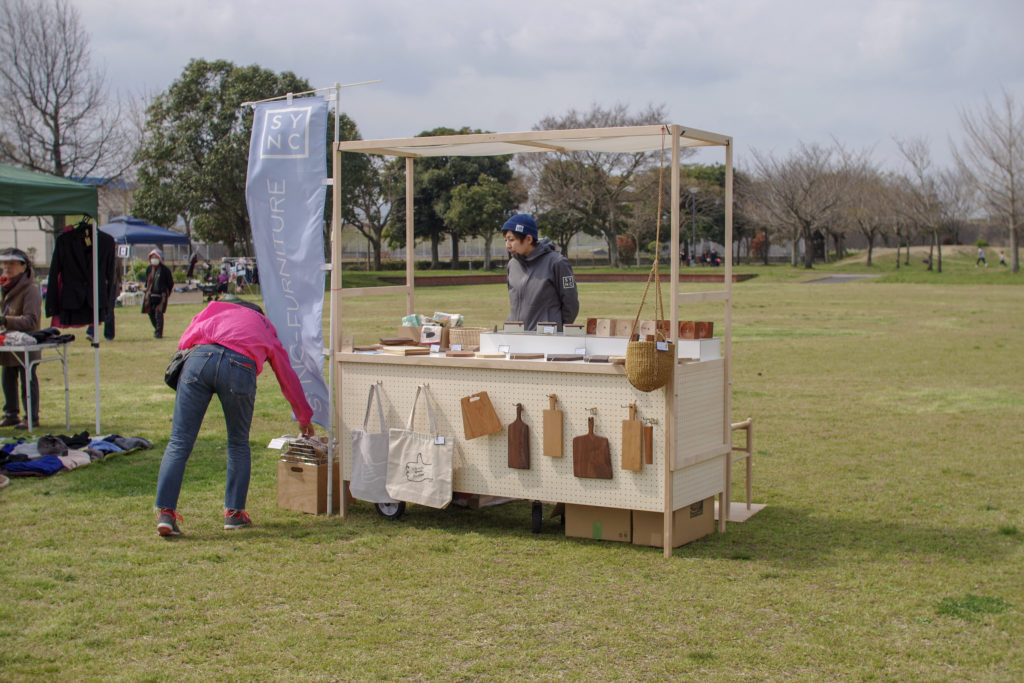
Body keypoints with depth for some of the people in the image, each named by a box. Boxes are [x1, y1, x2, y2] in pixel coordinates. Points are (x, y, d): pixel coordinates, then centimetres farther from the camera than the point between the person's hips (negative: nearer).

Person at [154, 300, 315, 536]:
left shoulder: (215, 308, 37)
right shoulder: (267, 330, 37)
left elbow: (185, 341, 22)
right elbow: (288, 378, 44)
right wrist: (304, 418, 55)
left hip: (199, 357, 0)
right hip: (240, 367, 0)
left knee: (179, 442, 2)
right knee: (238, 444, 20)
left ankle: (165, 512, -8)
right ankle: (234, 512, 18)